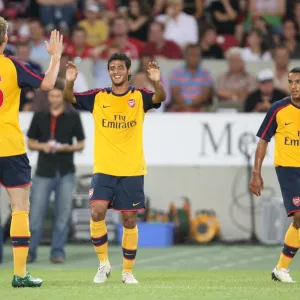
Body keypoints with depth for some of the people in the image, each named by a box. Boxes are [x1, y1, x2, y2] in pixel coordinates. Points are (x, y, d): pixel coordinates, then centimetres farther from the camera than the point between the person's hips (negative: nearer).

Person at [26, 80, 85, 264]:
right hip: (44, 173, 1)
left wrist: (68, 147, -15)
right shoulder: (39, 117, 5)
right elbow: (30, 143, 9)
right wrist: (42, 146, -11)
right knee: (36, 214, -2)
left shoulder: (73, 117, 2)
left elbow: (81, 144, 5)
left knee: (63, 215, 0)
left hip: (66, 173, -1)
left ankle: (58, 252, 8)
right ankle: (30, 251, 6)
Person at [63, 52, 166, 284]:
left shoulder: (139, 97, 0)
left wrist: (157, 82, -40)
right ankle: (104, 263, 2)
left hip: (132, 170, -1)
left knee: (129, 220, 2)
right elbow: (70, 98, -6)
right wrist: (69, 82, -27)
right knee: (97, 212, -16)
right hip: (104, 169, 1)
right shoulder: (98, 97, 4)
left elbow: (160, 97, -18)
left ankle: (128, 271, 15)